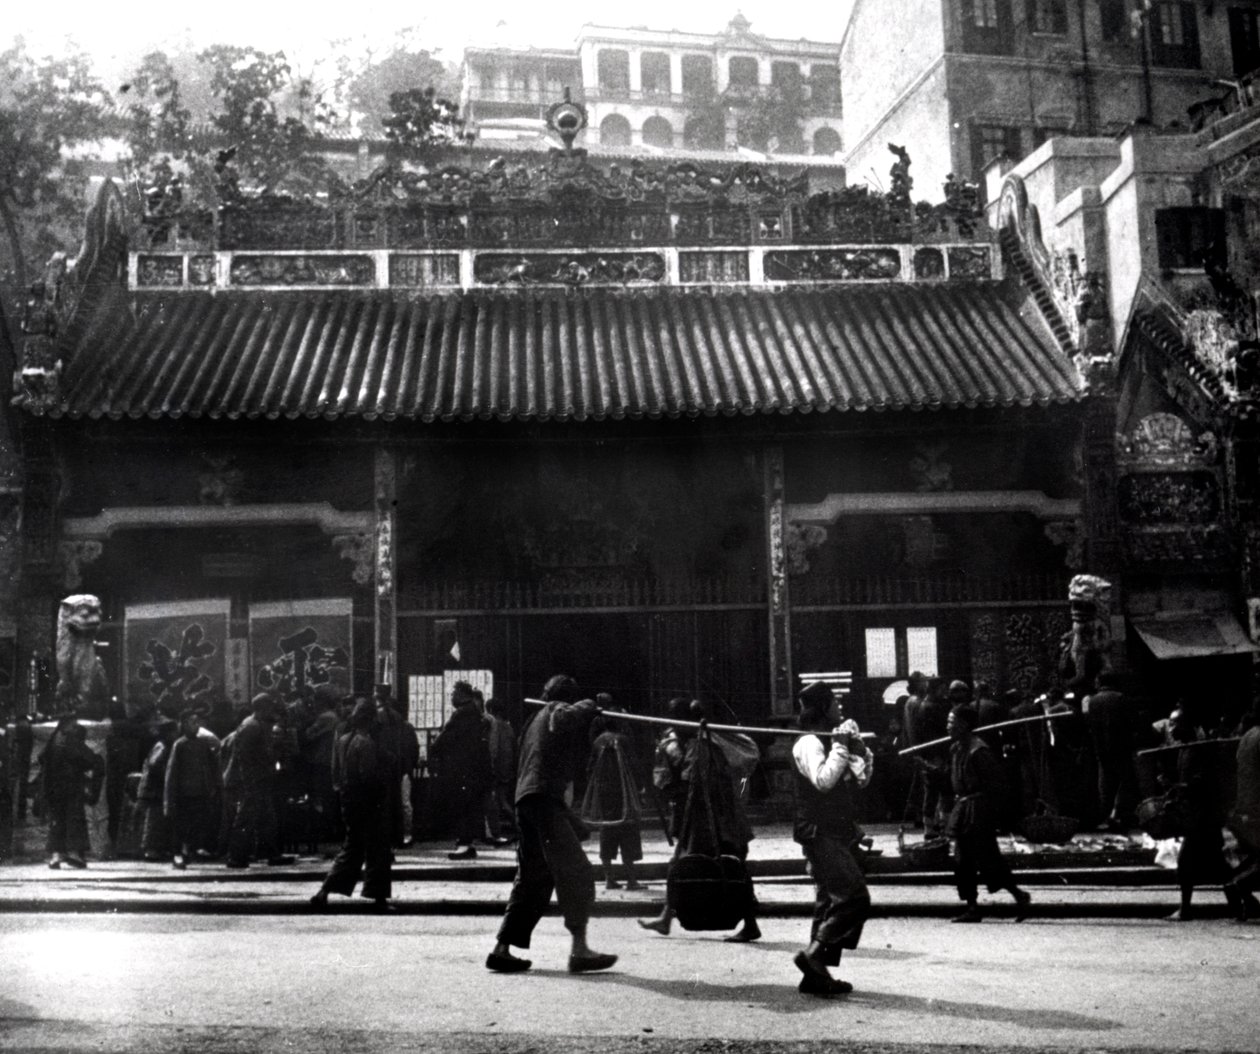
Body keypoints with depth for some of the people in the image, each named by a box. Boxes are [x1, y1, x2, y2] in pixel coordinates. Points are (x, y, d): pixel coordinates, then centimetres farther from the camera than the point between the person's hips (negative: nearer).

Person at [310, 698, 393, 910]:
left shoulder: (342, 740, 7)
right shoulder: (367, 743, -18)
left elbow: (335, 773, 11)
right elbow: (370, 776, -22)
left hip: (349, 802, 8)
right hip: (370, 804, -8)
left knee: (351, 848, 16)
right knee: (377, 851, 2)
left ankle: (324, 890, 8)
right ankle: (379, 897, 6)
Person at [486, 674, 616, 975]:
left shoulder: (536, 719, 28)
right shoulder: (557, 711, 3)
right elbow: (564, 720, -21)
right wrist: (588, 706, -5)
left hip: (525, 800, 9)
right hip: (544, 799, -9)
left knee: (533, 878, 14)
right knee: (576, 872, -12)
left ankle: (502, 949, 14)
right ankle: (578, 949, -19)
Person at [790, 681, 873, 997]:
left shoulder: (828, 742, 16)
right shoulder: (808, 743, -11)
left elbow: (861, 779, 21)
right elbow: (823, 780, -28)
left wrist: (860, 749, 7)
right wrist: (841, 746, -20)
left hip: (835, 835, 10)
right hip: (820, 834, -10)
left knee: (831, 903, 11)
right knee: (855, 899, -16)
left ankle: (816, 975, 14)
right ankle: (814, 954, -11)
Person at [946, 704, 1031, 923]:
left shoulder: (978, 750, -16)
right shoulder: (956, 748, 10)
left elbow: (994, 781, -16)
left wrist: (989, 808, -15)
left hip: (978, 809, -9)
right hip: (963, 808, 9)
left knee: (986, 858, -6)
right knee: (963, 862, 8)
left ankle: (1020, 896, 7)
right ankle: (972, 907, 14)